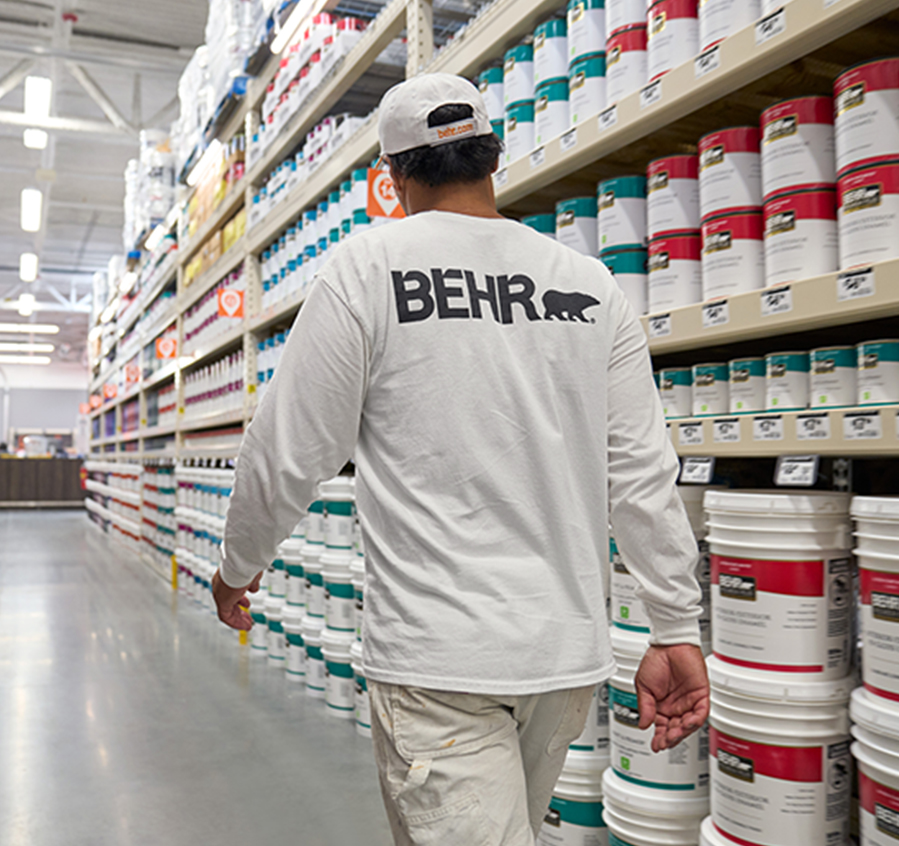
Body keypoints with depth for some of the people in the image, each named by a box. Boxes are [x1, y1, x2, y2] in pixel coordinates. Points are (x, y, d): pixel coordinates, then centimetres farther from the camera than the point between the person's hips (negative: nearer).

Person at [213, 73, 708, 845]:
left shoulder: (369, 268, -7)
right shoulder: (591, 284, 5)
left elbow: (291, 453, -5)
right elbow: (643, 471, 2)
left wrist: (238, 566, 14)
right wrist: (678, 629, 8)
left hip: (440, 659, -5)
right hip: (570, 648, 6)